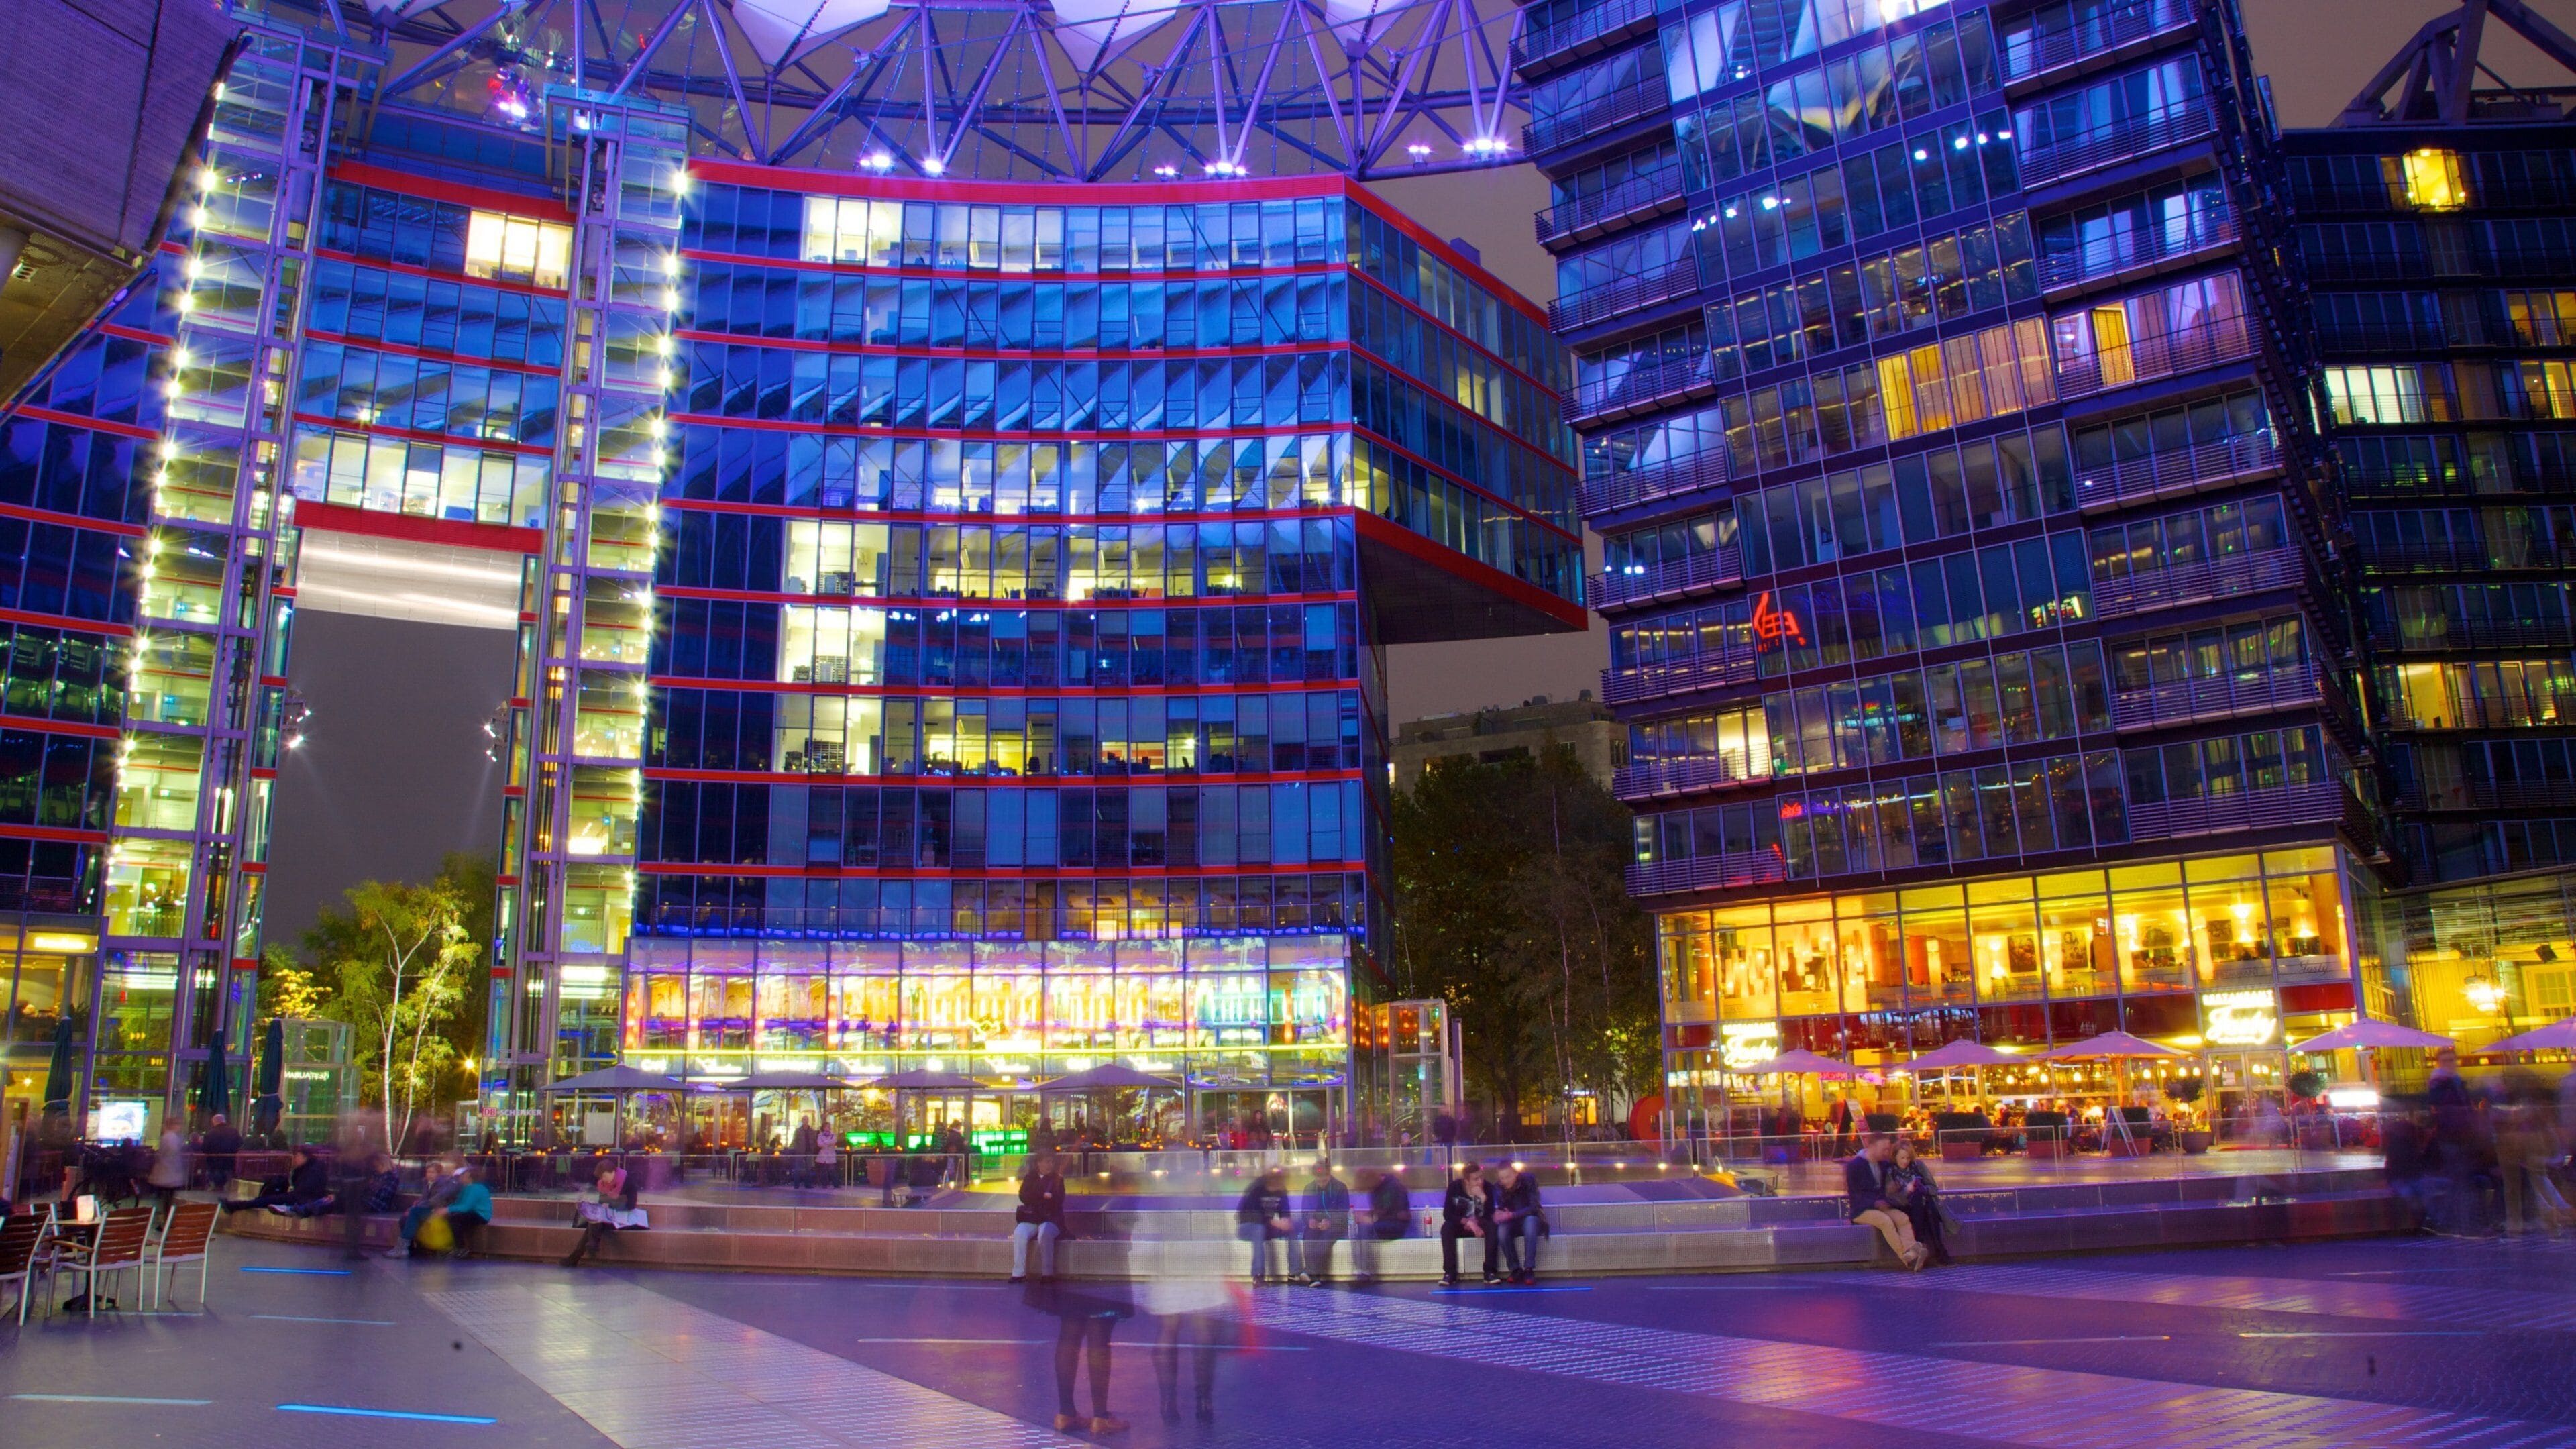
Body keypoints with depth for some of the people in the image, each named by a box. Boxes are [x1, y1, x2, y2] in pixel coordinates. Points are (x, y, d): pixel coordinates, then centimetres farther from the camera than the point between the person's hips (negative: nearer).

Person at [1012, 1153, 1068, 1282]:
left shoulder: (1057, 1179, 8)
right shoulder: (1030, 1178, 13)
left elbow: (1058, 1201, -4)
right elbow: (1024, 1197, -1)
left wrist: (1036, 1200, -10)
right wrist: (1043, 1196, -11)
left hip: (1051, 1219, -2)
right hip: (1030, 1219, 2)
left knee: (1045, 1233, -35)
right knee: (1019, 1233, -29)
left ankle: (1047, 1273, -29)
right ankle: (1018, 1273, -25)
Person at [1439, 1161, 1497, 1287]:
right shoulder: (1455, 1186, -15)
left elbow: (1489, 1217, -19)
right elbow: (1447, 1214, -19)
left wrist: (1483, 1197, -35)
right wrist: (1468, 1222, -31)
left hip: (1480, 1226, 0)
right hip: (1460, 1226, 0)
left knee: (1492, 1227, -31)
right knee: (1446, 1228, -32)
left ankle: (1489, 1271, -27)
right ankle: (1449, 1272, -28)